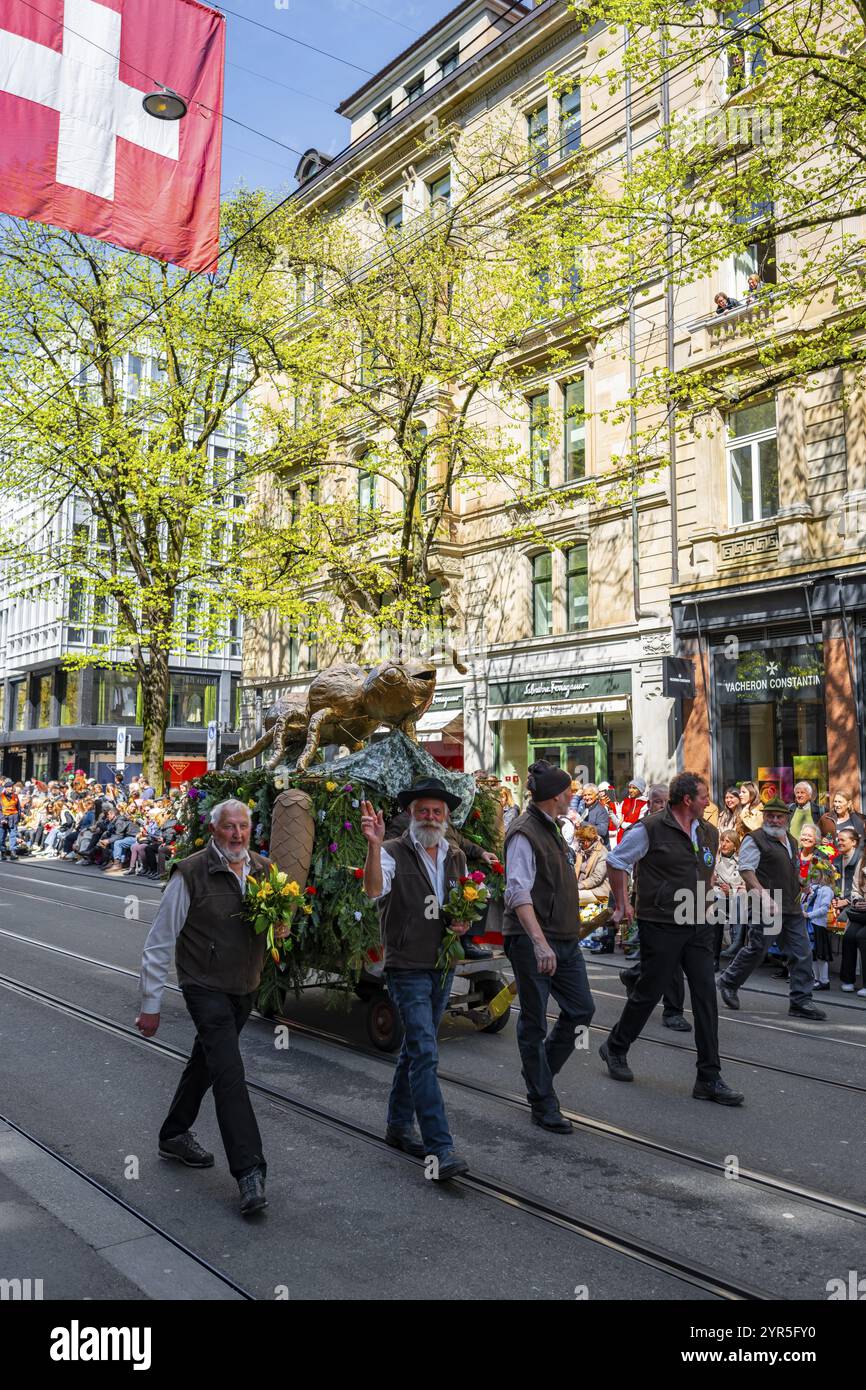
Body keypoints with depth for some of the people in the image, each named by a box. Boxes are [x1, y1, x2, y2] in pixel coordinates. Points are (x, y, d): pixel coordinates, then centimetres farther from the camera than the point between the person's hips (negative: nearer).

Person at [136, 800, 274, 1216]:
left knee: (206, 1061, 20)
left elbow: (275, 925, 14)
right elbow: (159, 943, -10)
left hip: (245, 987, 6)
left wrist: (277, 927, -11)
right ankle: (249, 1171, -10)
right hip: (206, 987, -6)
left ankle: (174, 1135, 41)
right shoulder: (190, 873, -16)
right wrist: (150, 1005, -8)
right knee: (229, 1071, -14)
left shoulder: (264, 871, 0)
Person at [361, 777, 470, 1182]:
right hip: (408, 968, -6)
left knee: (415, 1048, 18)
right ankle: (440, 1150, -9)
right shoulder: (394, 853, -12)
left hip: (443, 966, 7)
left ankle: (399, 1125, 33)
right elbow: (374, 890, -32)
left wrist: (464, 922, -1)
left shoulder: (456, 857, 9)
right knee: (425, 1053, -12)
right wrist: (374, 845, -46)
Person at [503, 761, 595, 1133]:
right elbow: (519, 893, -25)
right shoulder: (524, 834, -16)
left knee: (581, 1009, 11)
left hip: (564, 939, 9)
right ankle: (543, 1105, 15)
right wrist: (539, 943, -34)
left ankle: (539, 1073, 29)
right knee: (534, 1022, 3)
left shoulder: (550, 829, 14)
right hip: (533, 941, -9)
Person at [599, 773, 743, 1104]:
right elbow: (616, 862, -3)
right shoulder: (651, 828, -11)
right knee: (648, 993, 6)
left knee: (706, 997, 0)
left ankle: (709, 1079, 7)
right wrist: (623, 905, 0)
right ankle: (615, 1048, 30)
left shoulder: (710, 833, 9)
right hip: (661, 927, -6)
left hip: (698, 927, 6)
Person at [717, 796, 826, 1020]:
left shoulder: (791, 841, 18)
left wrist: (798, 897, 21)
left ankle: (801, 1001, 11)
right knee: (756, 950, 0)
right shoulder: (755, 839, -8)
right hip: (767, 907, -7)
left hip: (792, 909, 7)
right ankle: (728, 982, 21)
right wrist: (765, 896, -25)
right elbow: (746, 870, -17)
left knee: (802, 954, 3)